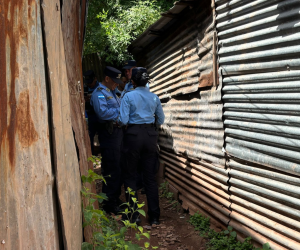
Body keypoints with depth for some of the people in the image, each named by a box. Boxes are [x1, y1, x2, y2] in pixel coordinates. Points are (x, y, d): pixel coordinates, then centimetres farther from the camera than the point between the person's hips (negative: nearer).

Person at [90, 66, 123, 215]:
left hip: (117, 131, 10)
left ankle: (114, 199, 29)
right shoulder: (99, 93, -11)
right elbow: (103, 113, -25)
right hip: (109, 133, -10)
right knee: (112, 170, -6)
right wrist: (120, 111, -16)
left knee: (116, 168, 16)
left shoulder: (112, 92, 20)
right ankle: (109, 205, 3)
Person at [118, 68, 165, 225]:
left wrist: (118, 121, 9)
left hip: (134, 135, -3)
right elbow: (161, 120, 8)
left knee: (130, 175, 10)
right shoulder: (154, 97, 3)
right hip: (150, 136, 3)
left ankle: (133, 215, 10)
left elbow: (123, 120, -13)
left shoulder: (129, 96, -8)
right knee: (150, 177, 9)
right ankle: (154, 216, 11)